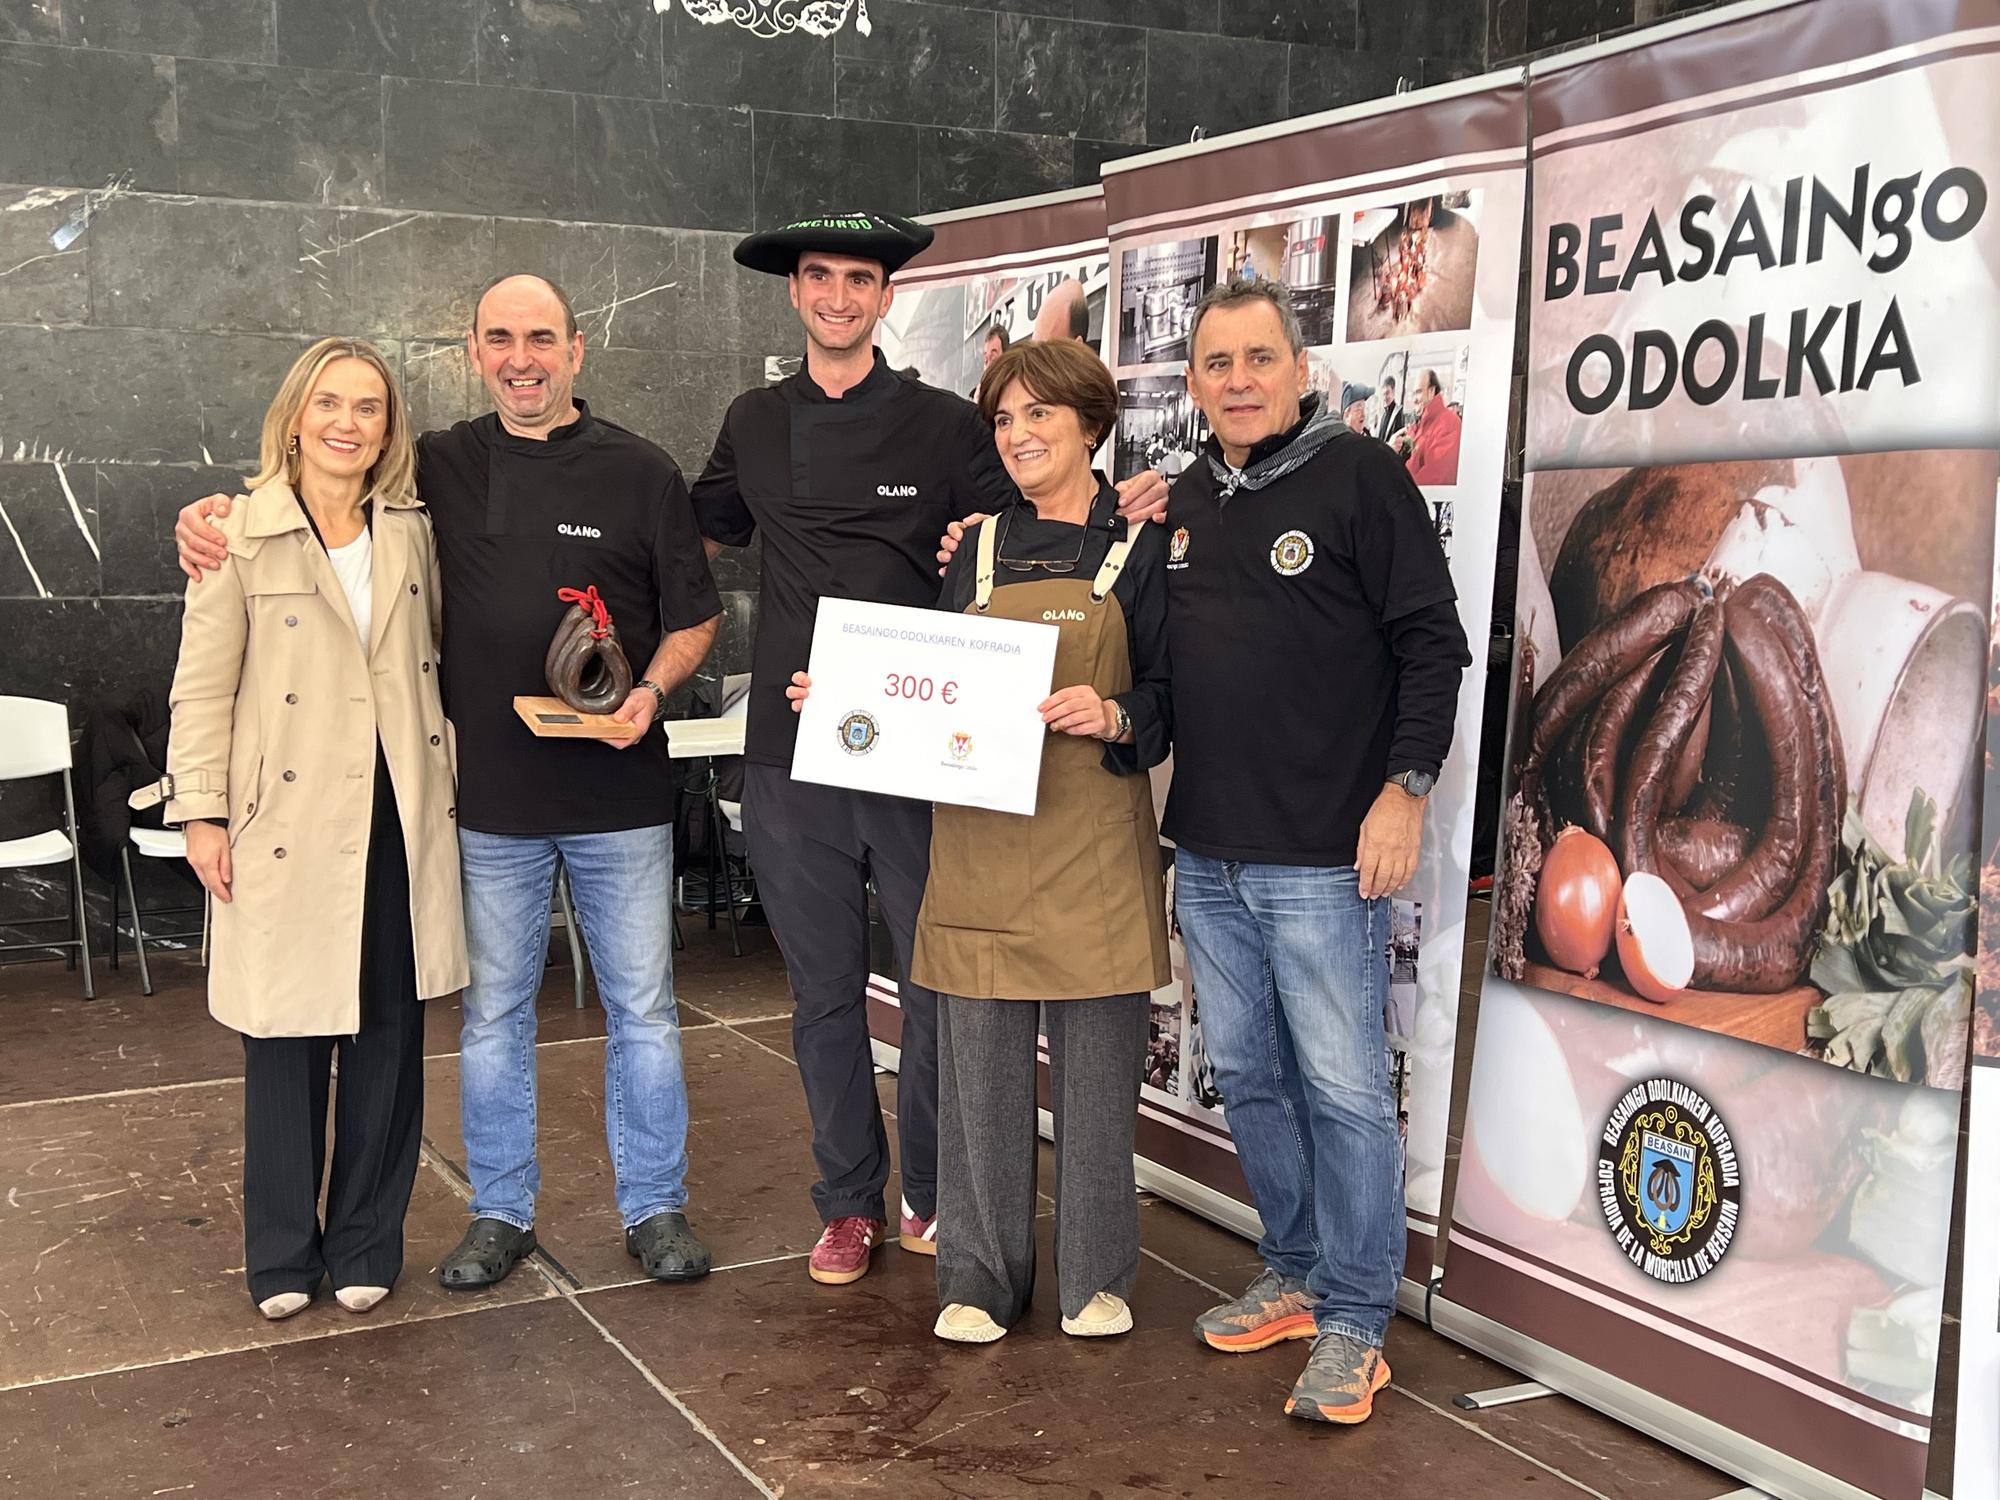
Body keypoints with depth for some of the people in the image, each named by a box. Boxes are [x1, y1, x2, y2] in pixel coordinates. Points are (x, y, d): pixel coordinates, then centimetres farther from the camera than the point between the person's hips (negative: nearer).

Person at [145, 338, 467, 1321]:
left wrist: (450, 782, 9)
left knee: (390, 1030, 8)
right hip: (290, 823, -3)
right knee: (288, 1038, 4)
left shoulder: (413, 529, 7)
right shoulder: (244, 536, -4)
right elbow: (202, 686, -3)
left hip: (399, 815, 3)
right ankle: (283, 1255, 20)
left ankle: (365, 1244, 22)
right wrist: (201, 812, -6)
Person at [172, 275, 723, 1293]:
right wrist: (211, 511, -1)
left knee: (642, 1008, 7)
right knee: (493, 1013, 11)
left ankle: (655, 1208, 22)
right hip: (490, 797, 2)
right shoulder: (441, 470, 5)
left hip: (620, 797, -1)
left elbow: (694, 617, 4)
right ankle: (500, 1212, 26)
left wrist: (649, 691, -15)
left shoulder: (641, 474, 0)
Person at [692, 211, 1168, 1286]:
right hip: (791, 754, 3)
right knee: (824, 990, 11)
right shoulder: (754, 424, 12)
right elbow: (702, 536, 26)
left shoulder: (944, 425, 2)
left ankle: (932, 1195, 23)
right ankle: (850, 1202, 25)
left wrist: (1120, 513, -14)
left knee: (938, 983, 4)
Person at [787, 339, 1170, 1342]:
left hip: (1094, 845, -2)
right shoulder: (975, 549, 12)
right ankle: (980, 1277, 19)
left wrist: (1111, 716, -20)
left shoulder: (1141, 546, 2)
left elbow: (1170, 700, -1)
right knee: (979, 1061, 6)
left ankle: (1097, 1276, 20)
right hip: (980, 837, 3)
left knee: (1097, 1061, 5)